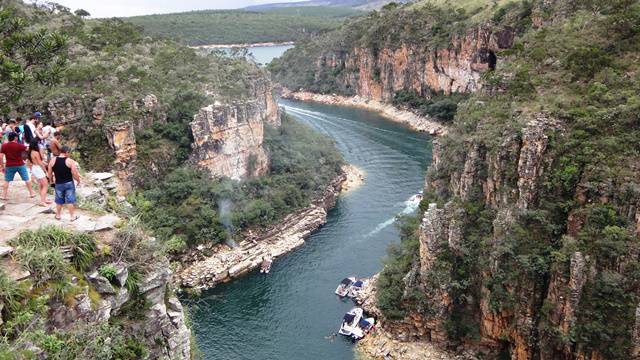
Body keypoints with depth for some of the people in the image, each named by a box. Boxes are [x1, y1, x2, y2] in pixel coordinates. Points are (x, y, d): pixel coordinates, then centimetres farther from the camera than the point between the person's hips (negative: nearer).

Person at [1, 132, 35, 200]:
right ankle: (31, 193, 14)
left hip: (9, 166, 2)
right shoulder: (19, 145, -11)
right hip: (20, 165, -2)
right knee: (26, 179, 9)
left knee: (7, 181, 11)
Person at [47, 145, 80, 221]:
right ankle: (73, 216, 12)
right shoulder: (70, 161, -15)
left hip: (58, 183, 3)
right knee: (70, 200, 5)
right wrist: (78, 181, 2)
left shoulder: (53, 160, -4)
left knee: (59, 200, 17)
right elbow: (75, 174, -15)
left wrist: (51, 180, 22)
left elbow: (49, 173, 4)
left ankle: (58, 215, 31)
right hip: (69, 183, -3)